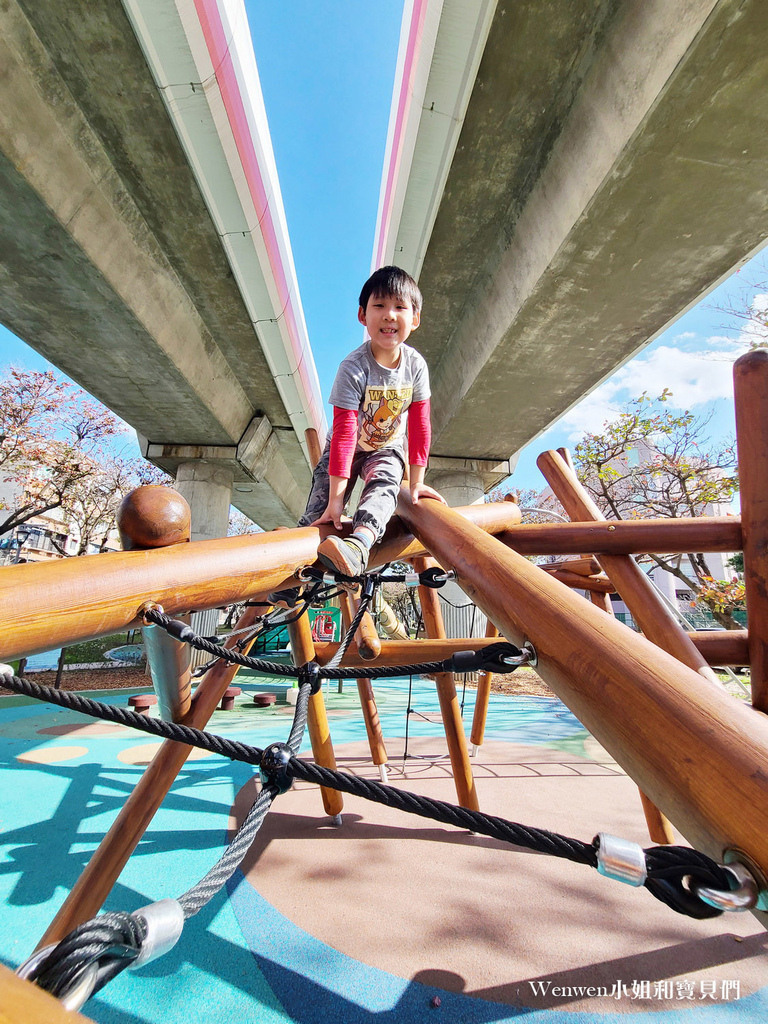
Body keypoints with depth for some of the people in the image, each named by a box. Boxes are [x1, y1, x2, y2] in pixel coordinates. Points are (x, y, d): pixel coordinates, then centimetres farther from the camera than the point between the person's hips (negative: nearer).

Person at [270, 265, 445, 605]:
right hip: (346, 449, -2)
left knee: (384, 486, -31)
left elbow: (420, 425, -8)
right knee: (319, 510, -13)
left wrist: (416, 482, -7)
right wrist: (336, 497, -34)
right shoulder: (353, 368, -27)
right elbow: (344, 431, -32)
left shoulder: (416, 365, -16)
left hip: (387, 449, 2)